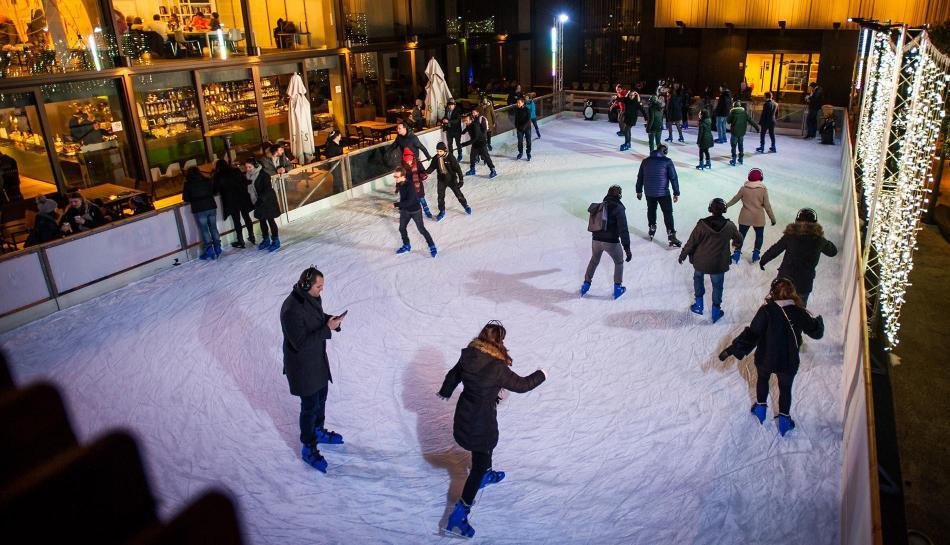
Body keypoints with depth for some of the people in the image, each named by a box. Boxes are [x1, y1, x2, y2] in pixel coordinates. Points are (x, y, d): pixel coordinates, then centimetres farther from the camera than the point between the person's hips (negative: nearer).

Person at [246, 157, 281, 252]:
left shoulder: (263, 174, -19)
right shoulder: (248, 175, 1)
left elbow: (267, 189, -23)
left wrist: (261, 199, -28)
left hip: (268, 200, -7)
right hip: (259, 201, 7)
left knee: (270, 220, -2)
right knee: (262, 220, 14)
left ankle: (275, 241, 7)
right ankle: (266, 240, 27)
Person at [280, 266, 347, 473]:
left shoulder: (313, 297, -6)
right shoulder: (292, 310, -33)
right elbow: (300, 343, -31)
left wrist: (332, 320, -9)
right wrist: (327, 329, -31)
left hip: (318, 358, 9)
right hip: (302, 365, -9)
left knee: (321, 396, 25)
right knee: (310, 406, 5)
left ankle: (319, 431, 49)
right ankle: (308, 449, 25)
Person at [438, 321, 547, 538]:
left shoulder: (467, 357, -9)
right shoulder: (497, 368, -27)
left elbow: (452, 376, 8)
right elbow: (521, 385, -13)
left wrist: (445, 392, 30)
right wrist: (541, 375, 6)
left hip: (463, 416, 7)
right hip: (482, 422, -7)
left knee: (484, 447, 34)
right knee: (479, 465, 7)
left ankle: (486, 475, 60)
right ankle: (458, 516, 9)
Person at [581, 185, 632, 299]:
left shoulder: (600, 206, 6)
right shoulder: (619, 208, -12)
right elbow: (623, 229, -17)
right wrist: (627, 248, -16)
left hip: (596, 240, 5)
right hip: (611, 242, -5)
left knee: (594, 261, 29)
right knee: (619, 262, 20)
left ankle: (586, 284, 33)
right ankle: (617, 288, 21)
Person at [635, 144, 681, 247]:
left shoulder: (645, 161, 4)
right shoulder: (667, 161, -9)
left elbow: (640, 177, 11)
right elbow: (673, 178, -10)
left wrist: (639, 191, 22)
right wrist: (676, 193, -4)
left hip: (649, 192, 4)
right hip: (663, 192, -4)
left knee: (651, 210, 26)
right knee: (668, 214, 1)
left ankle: (652, 230, 39)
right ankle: (672, 238, -3)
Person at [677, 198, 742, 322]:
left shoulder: (702, 225, -20)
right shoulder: (729, 226, -14)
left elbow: (691, 242, -11)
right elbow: (739, 240, 4)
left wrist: (683, 255, 5)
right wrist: (734, 242, 28)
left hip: (700, 261, 0)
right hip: (718, 264, 0)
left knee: (698, 278, 28)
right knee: (717, 285, 20)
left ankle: (698, 305, 34)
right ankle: (716, 310, 31)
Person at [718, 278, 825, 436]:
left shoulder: (766, 310, -22)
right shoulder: (800, 313, -14)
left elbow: (752, 334, -24)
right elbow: (816, 331, 3)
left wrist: (732, 349, -21)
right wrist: (819, 321, 26)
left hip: (765, 359, -1)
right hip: (788, 362, 1)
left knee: (762, 380, 30)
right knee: (785, 388, 24)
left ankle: (760, 407, 44)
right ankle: (784, 419, 33)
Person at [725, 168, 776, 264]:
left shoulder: (744, 188, -8)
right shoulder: (763, 189, -12)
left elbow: (735, 198, 5)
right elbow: (767, 205, -9)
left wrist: (726, 205, 22)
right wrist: (772, 218, 2)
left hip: (745, 217, 1)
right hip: (758, 218, -1)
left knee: (741, 235, 13)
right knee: (759, 235, 19)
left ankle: (737, 253, 13)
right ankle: (755, 255, 24)